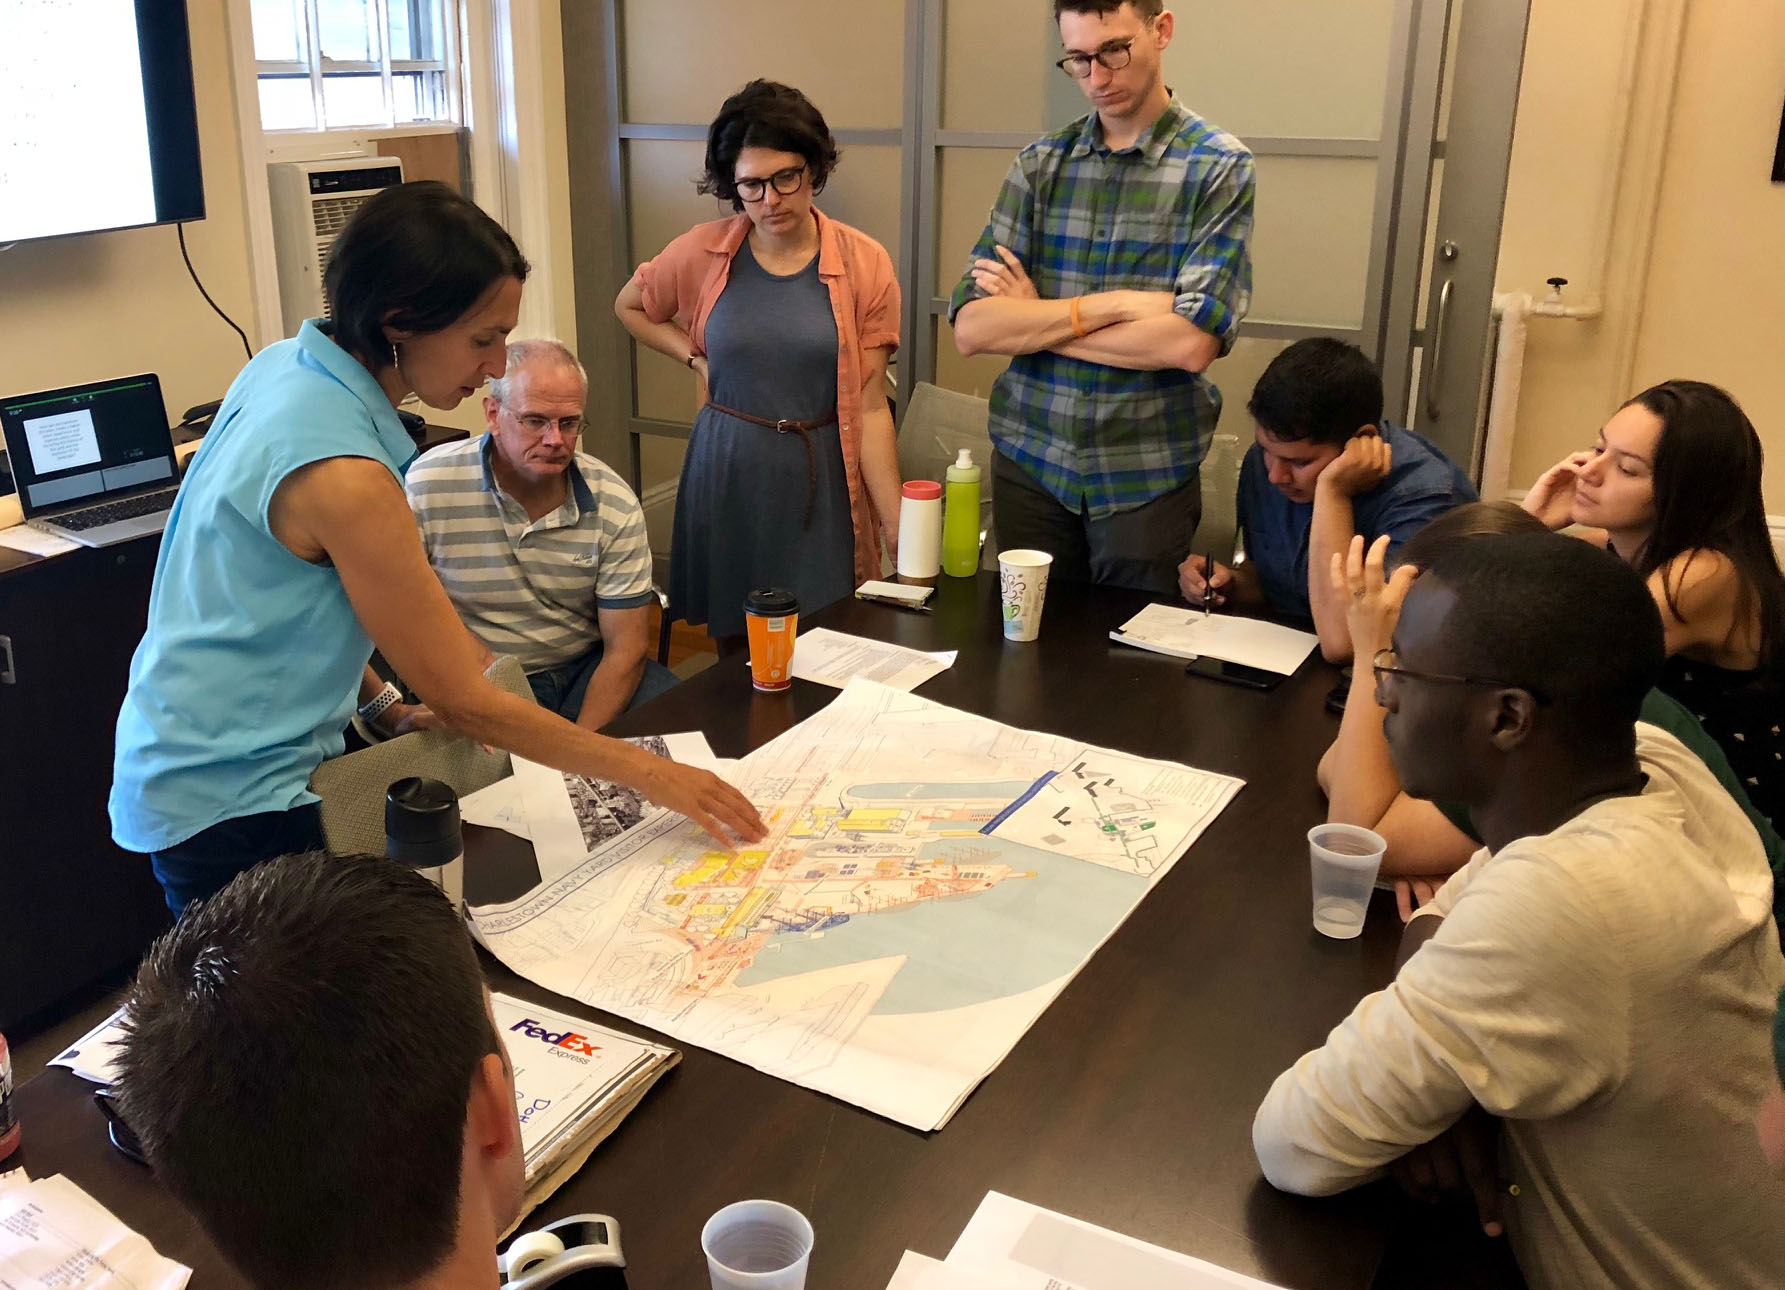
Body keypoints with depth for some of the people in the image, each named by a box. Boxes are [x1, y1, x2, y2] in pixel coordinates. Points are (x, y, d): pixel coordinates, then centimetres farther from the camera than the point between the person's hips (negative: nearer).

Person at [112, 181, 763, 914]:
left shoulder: (285, 364, -2)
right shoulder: (342, 476, -29)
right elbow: (465, 702, -22)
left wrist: (382, 705, 6)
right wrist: (651, 775, -16)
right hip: (229, 803, -9)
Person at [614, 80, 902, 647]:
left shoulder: (863, 264, -5)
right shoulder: (702, 252, -1)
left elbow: (870, 407, -6)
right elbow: (629, 307, 19)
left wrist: (897, 524, -11)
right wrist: (697, 359, 3)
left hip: (819, 482, -1)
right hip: (727, 476, 1)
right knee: (736, 650, 12)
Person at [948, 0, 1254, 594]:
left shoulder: (1219, 167, -5)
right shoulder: (1039, 164, 3)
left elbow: (1192, 342, -18)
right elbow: (970, 327, -6)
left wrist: (1029, 323, -11)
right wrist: (1109, 306, -17)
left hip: (1147, 477, -2)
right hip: (1028, 462, 3)